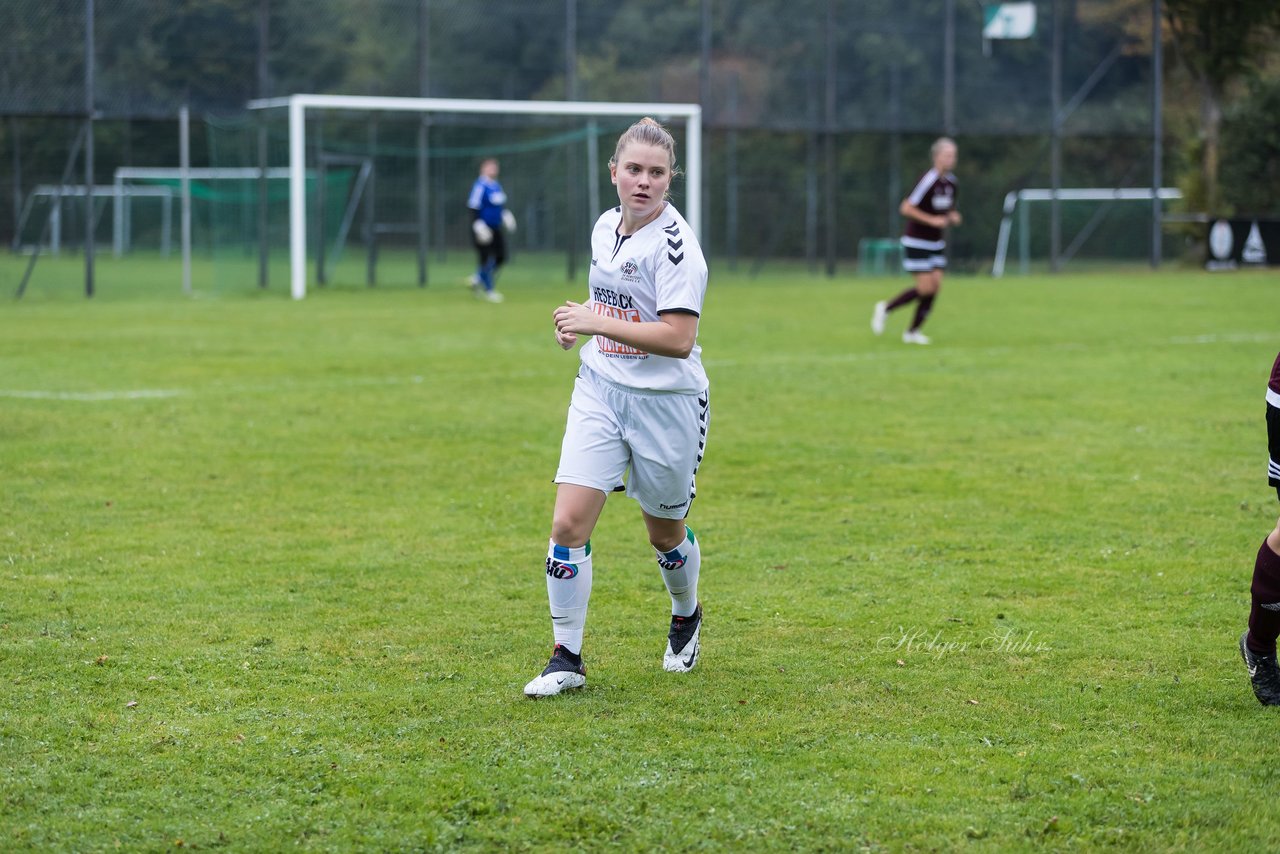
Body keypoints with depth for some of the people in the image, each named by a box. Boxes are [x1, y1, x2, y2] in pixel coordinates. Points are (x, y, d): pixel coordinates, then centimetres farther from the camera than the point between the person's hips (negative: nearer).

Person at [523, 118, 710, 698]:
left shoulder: (674, 243, -18)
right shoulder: (605, 227, 6)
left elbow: (678, 338, -26)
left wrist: (594, 323, -24)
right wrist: (578, 324, 4)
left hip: (667, 402, -5)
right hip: (600, 392, 5)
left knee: (664, 532, 13)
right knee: (569, 522, -9)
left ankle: (686, 618, 44)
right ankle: (566, 658, -1)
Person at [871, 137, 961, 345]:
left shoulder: (950, 182, 6)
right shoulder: (928, 180, -19)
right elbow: (906, 208, -20)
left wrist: (952, 217, -1)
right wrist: (932, 220, -24)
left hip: (936, 243, 7)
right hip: (917, 242, -7)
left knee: (936, 285, -2)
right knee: (926, 288, -11)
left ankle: (913, 331, 9)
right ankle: (885, 308, 11)